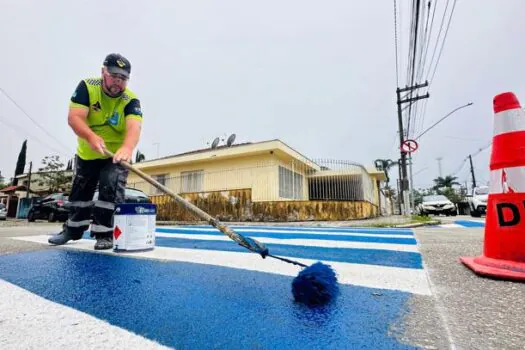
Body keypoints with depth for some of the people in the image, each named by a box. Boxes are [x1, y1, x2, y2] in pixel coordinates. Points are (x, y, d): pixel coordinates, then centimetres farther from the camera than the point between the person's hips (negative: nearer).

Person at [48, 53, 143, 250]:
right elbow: (74, 117, -25)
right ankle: (73, 229, 36)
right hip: (86, 153, 3)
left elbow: (134, 126, -40)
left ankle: (104, 233, 5)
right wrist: (91, 137, -45)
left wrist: (127, 148, -61)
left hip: (116, 155, -2)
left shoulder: (131, 100, -21)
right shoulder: (87, 87, -15)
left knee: (110, 191, -12)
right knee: (80, 191, 15)